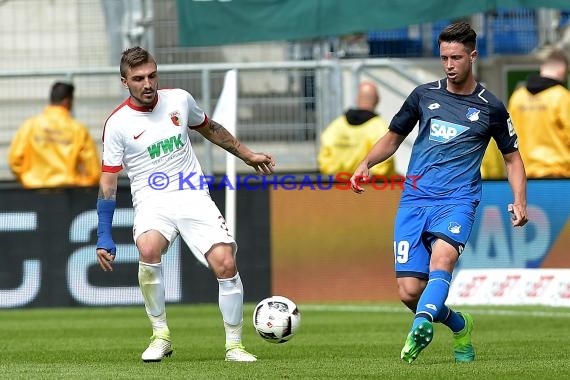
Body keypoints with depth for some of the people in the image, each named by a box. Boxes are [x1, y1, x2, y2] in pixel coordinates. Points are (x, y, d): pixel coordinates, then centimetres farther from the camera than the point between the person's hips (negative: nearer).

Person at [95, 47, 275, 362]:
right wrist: (104, 237, -8)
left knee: (225, 264, -16)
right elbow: (108, 182, -2)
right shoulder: (117, 124, -4)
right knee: (148, 250, -34)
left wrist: (247, 155, 28)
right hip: (152, 200, -2)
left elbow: (209, 129, 24)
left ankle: (234, 345, 3)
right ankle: (160, 336, -15)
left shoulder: (179, 100, 4)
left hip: (193, 196, 3)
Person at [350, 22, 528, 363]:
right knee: (409, 291, -5)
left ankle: (421, 326, -56)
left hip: (457, 199, -3)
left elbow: (512, 157, 16)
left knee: (442, 258, -33)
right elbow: (393, 137, 22)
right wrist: (366, 164, 2)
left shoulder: (490, 108, 5)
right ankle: (459, 326, 23)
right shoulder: (425, 95, 11)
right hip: (415, 198, 3)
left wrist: (520, 201, 0)